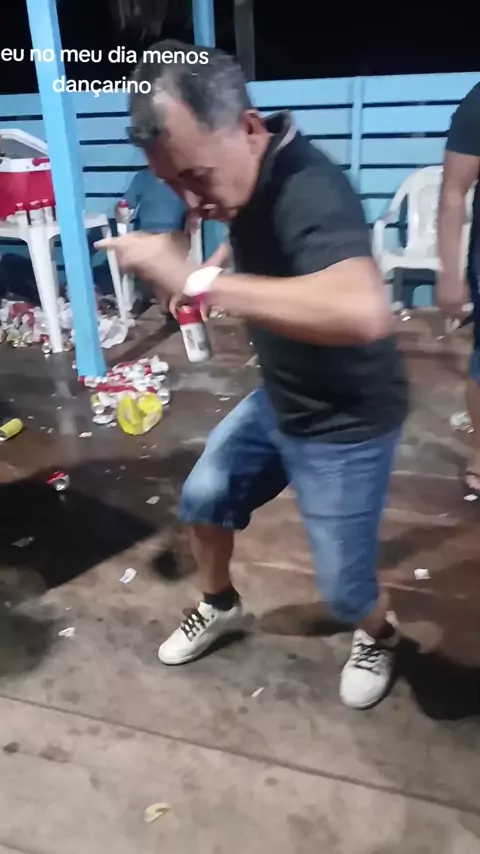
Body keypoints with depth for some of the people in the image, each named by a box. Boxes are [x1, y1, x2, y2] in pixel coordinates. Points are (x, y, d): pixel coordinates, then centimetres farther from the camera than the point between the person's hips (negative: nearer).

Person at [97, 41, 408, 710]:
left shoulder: (310, 193, -33)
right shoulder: (241, 178, -5)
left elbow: (363, 313, -54)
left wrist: (198, 282, -51)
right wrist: (216, 266, 3)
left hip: (346, 424, -8)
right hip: (276, 401, 8)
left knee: (344, 587, 5)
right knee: (203, 501, 17)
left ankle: (379, 635, 42)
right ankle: (219, 606, 45)